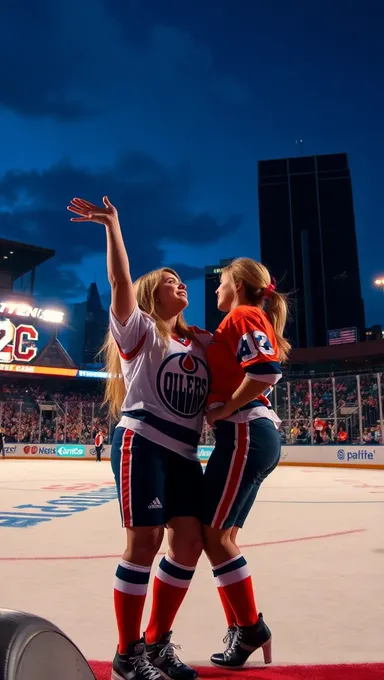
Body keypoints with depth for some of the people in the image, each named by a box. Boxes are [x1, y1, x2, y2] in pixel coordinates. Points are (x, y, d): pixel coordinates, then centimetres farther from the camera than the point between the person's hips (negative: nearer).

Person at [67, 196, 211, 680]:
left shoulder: (200, 342, 20)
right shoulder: (139, 329, 2)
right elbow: (120, 282, -12)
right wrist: (112, 225, -15)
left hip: (183, 453, 7)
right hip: (141, 443, -6)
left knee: (190, 540, 4)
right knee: (145, 541, -6)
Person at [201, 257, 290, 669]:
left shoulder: (243, 315, -7)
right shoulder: (252, 321, 22)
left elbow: (265, 372, -23)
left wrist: (220, 412, -14)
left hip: (244, 433, -10)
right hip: (255, 435, 10)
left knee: (212, 533, -4)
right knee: (223, 534, 12)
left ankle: (250, 628, 9)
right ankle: (243, 630, 20)